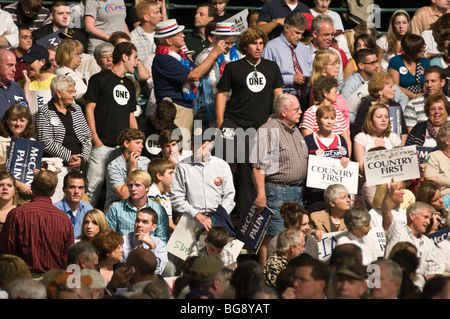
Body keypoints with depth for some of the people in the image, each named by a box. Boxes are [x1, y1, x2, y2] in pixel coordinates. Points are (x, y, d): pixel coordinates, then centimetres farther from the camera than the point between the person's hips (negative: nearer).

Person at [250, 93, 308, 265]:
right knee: (271, 237, -7)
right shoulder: (268, 131, -12)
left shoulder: (295, 131, 16)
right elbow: (258, 167, -16)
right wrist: (261, 195, -21)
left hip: (298, 192, 9)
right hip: (277, 191, -9)